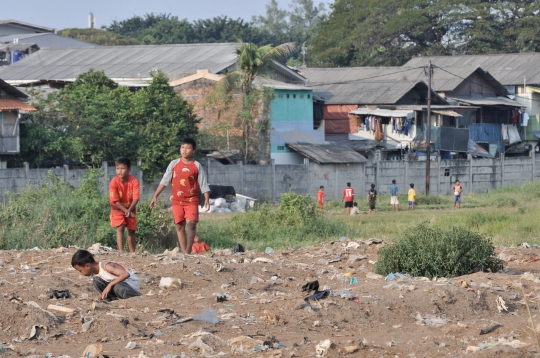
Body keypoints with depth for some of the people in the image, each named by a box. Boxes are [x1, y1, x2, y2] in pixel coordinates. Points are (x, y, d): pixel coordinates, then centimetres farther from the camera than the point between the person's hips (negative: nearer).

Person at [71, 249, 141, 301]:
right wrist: (103, 295, -9)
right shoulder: (95, 273, 0)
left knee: (119, 288, -40)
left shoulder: (106, 266, -25)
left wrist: (110, 285, -37)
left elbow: (126, 274, -36)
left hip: (132, 284, -7)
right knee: (96, 280, -9)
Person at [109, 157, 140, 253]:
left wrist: (129, 210, -38)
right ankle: (121, 251, -22)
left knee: (131, 230, 8)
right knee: (120, 228, -16)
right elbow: (115, 201, -21)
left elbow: (136, 199, -24)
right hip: (118, 209, -2)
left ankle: (132, 252, 19)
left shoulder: (134, 181, -21)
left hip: (130, 209, 2)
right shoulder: (114, 182, -23)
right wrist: (125, 211, -27)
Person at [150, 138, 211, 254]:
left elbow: (203, 184, -1)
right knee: (180, 226, 3)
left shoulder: (197, 166, 0)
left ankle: (188, 251, -14)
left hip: (192, 200, -2)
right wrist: (155, 196, 0)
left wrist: (207, 198, -13)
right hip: (177, 200, 2)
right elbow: (164, 181, 5)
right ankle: (184, 252, 7)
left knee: (191, 223, -16)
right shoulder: (174, 164, 4)